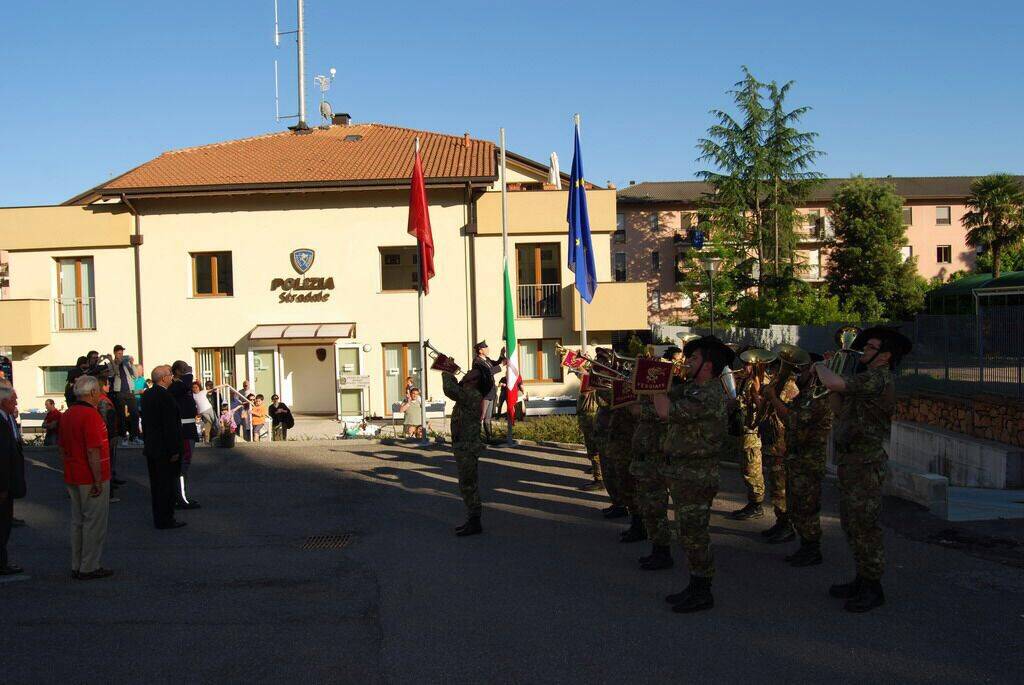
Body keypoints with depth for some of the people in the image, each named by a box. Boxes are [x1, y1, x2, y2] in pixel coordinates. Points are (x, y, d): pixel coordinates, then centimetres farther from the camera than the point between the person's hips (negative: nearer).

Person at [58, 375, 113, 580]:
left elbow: (62, 449, 15)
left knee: (78, 522, 15)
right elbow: (93, 451, -23)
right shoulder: (91, 415, -18)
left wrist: (68, 475, 22)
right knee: (94, 522, 0)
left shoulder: (67, 414, 10)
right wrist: (98, 481, -19)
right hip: (91, 479, -9)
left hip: (73, 477, 9)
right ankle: (89, 568, 5)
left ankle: (77, 567, 21)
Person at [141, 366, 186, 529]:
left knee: (156, 484, 15)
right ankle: (165, 520, 4)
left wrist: (147, 442, 21)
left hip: (151, 447, 9)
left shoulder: (147, 394, 8)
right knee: (167, 484, -1)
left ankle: (158, 518, 24)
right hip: (165, 449, -9)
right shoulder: (165, 396, -20)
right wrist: (174, 450, -17)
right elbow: (170, 425, -21)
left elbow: (145, 421, 14)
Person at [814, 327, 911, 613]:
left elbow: (834, 384, -29)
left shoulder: (878, 379, -16)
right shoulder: (868, 380, 18)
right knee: (852, 524, 16)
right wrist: (832, 372, 9)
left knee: (864, 526, -5)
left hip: (866, 464, -11)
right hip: (850, 462, 11)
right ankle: (862, 580, 26)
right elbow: (839, 409, 18)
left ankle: (872, 589, 3)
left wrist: (820, 367, -8)